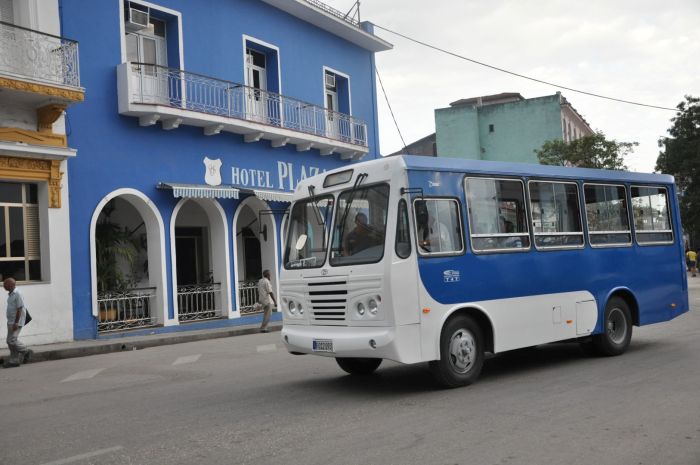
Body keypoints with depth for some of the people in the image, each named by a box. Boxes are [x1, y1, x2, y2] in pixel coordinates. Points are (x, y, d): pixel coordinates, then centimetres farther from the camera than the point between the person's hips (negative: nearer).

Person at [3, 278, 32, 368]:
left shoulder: (17, 294, -15)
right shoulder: (10, 294, 14)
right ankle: (14, 361, 12)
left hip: (16, 322, -10)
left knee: (12, 340, -12)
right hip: (10, 322, 10)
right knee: (10, 341, 8)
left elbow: (19, 309, -19)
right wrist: (11, 323, 20)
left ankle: (26, 352, 5)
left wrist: (16, 323, -22)